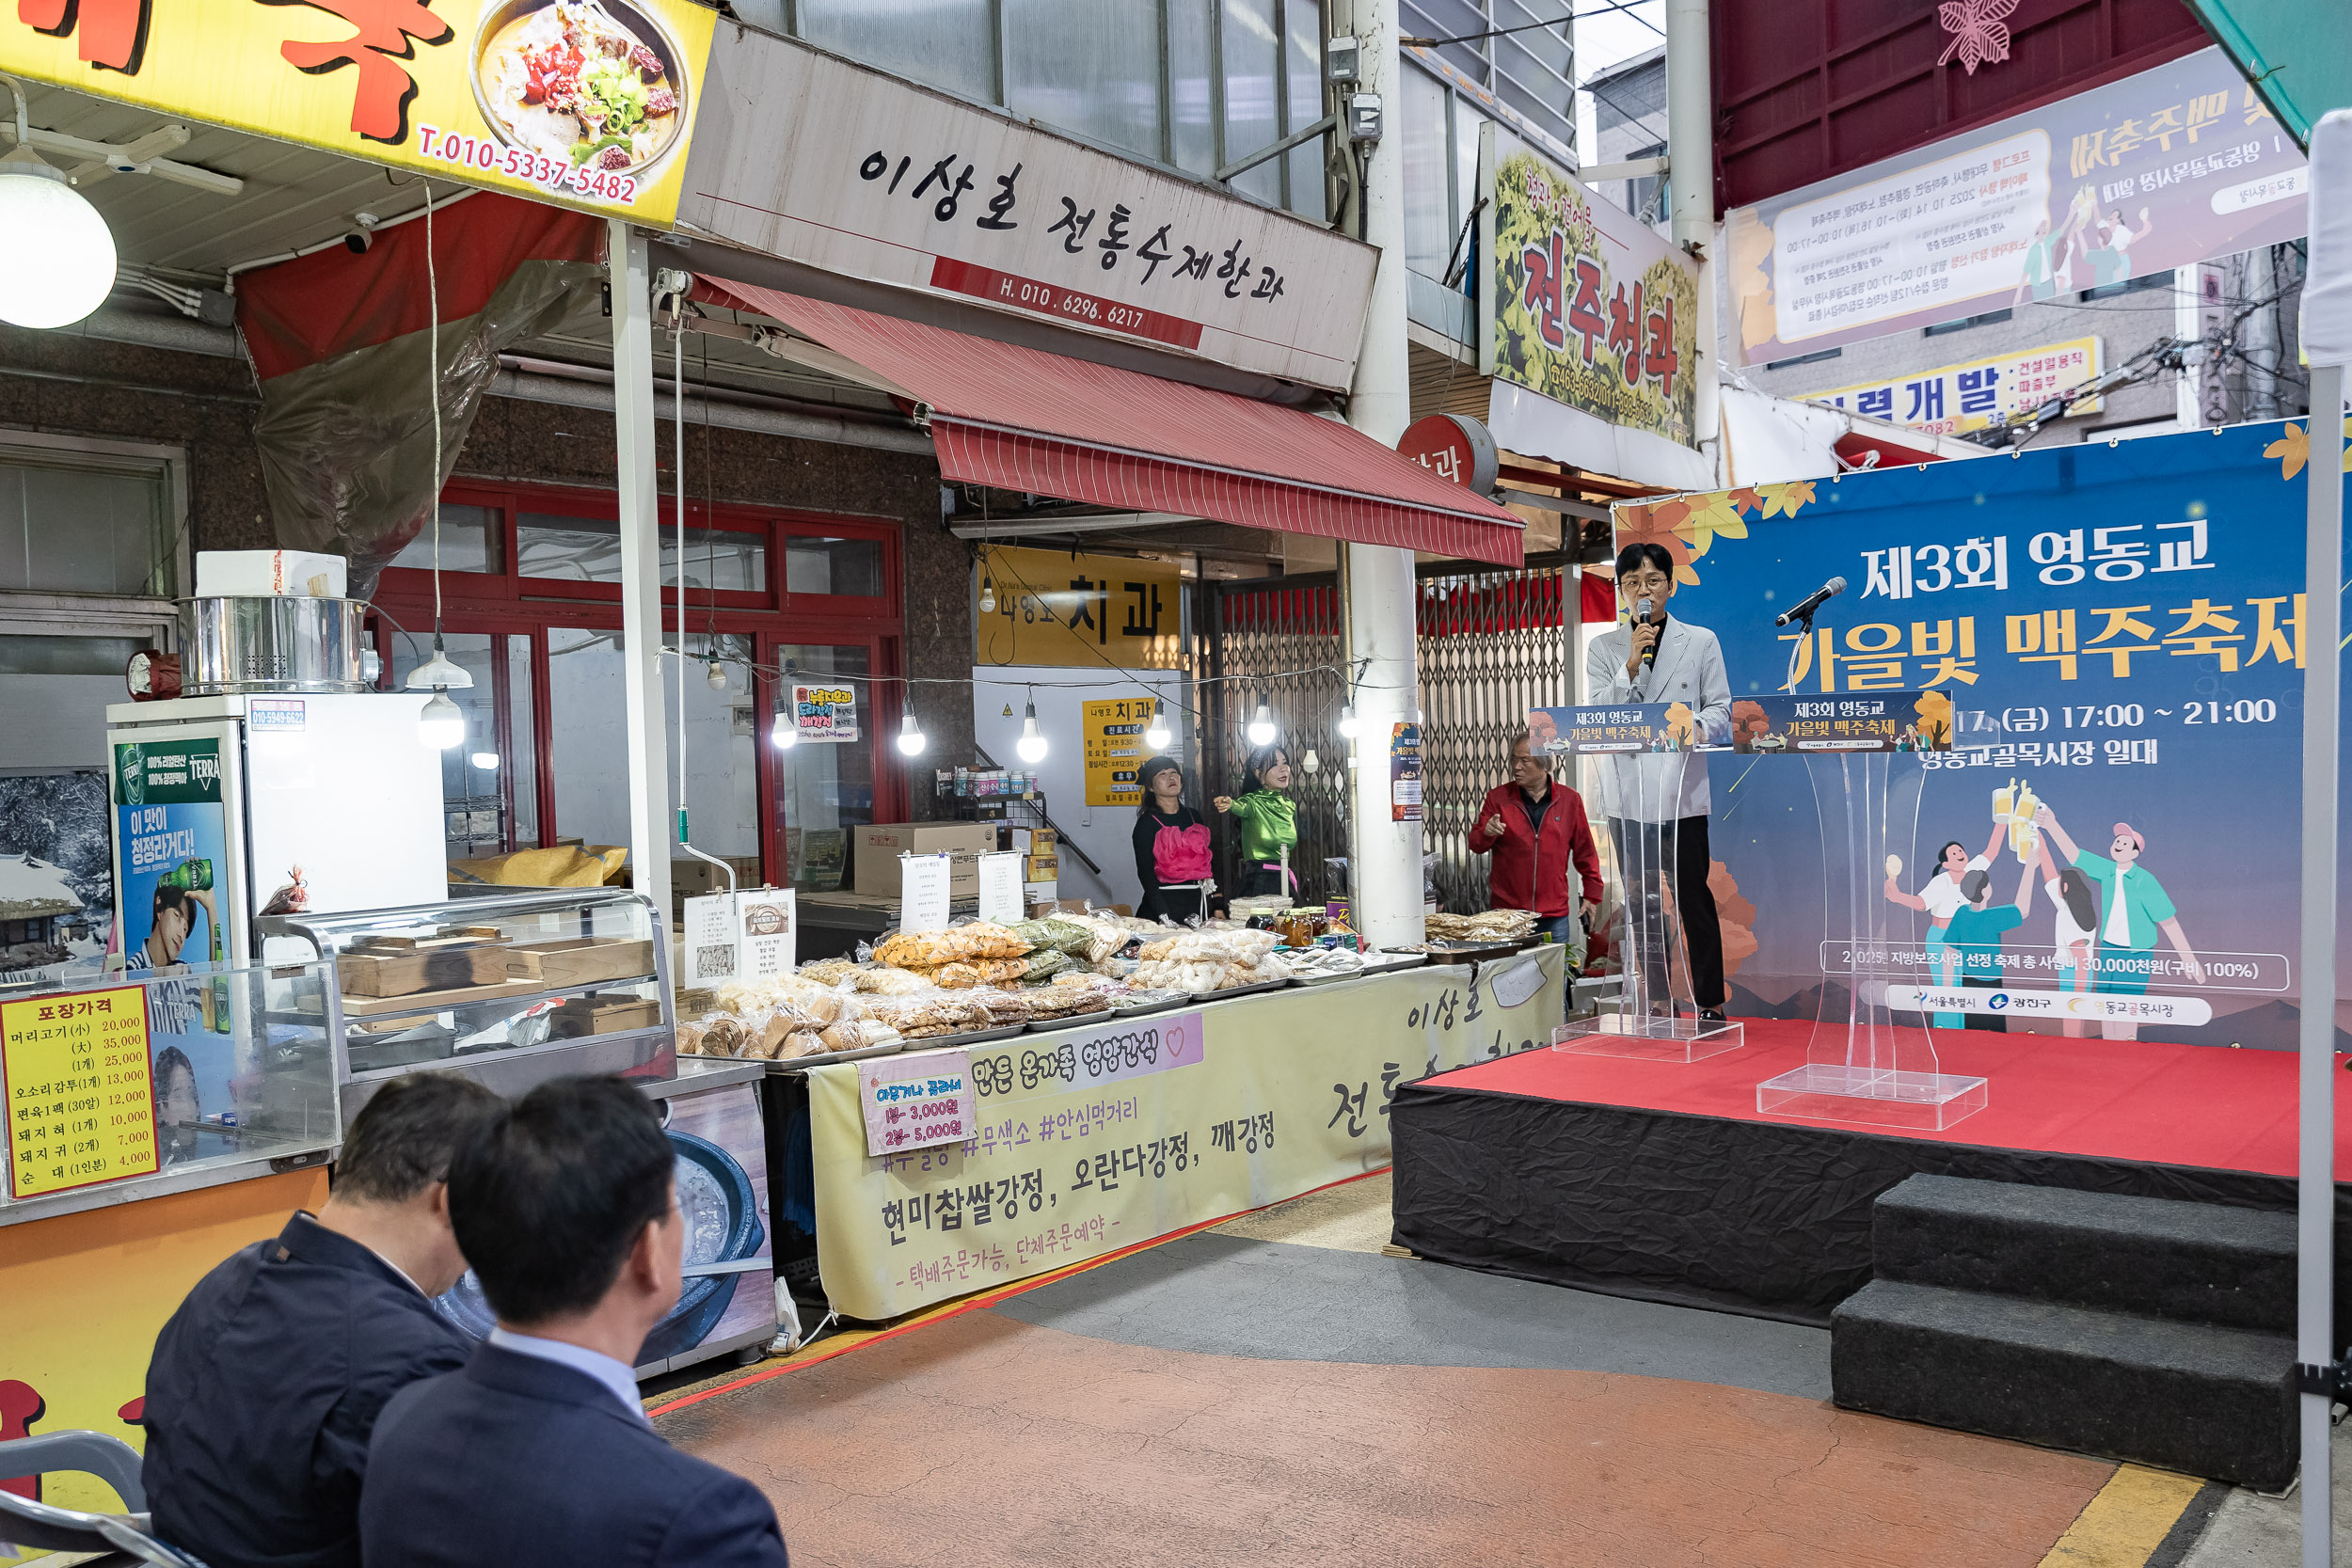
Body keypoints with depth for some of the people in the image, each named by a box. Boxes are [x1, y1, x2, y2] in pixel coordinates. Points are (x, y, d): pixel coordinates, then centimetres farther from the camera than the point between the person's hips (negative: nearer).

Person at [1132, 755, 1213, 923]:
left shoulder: (1194, 816, 14)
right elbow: (1145, 871, -10)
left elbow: (1208, 861, 16)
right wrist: (1163, 915, -21)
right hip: (1166, 901, -5)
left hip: (1198, 902, 5)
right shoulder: (1147, 823, -3)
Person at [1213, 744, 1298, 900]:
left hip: (1285, 880, 6)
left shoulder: (1290, 805, 13)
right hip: (1258, 881, -6)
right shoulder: (1253, 802, -6)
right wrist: (1230, 803, -53)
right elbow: (1241, 807, -30)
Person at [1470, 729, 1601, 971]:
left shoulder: (1569, 800, 5)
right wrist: (1487, 833, -18)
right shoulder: (1498, 797, 3)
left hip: (1555, 914, 1)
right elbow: (1475, 844, 4)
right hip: (1507, 910, -1)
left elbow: (1585, 851, 11)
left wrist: (1592, 894, 11)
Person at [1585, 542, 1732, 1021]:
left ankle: (1710, 1001, 7)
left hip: (1683, 789, -2)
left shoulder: (1701, 641, 7)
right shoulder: (1603, 649, 9)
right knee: (1641, 904, 8)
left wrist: (1698, 727, -21)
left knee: (1694, 897, -2)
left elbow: (1720, 709, 2)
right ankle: (1656, 1002, 17)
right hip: (1629, 792, 2)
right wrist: (1633, 662, -12)